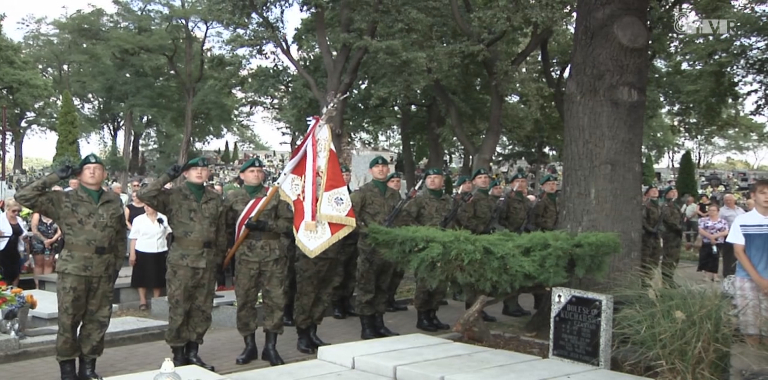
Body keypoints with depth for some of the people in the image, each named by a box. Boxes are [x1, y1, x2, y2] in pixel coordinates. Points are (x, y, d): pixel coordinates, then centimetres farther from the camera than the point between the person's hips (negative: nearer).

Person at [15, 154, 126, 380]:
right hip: (73, 270, -3)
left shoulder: (115, 202, 8)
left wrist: (117, 264, 10)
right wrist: (55, 177, -9)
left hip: (103, 271, 3)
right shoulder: (64, 200, -1)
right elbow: (23, 197, -8)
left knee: (98, 320, 8)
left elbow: (120, 237, 14)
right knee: (68, 320, 2)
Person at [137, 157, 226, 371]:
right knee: (179, 309, 1)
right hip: (181, 260, -4)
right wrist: (167, 177, -12)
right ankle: (178, 355, 12)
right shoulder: (173, 196, 0)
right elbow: (144, 195, -15)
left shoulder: (215, 199, 11)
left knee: (203, 309, 8)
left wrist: (221, 260, 12)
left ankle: (193, 352, 21)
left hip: (207, 261, 4)